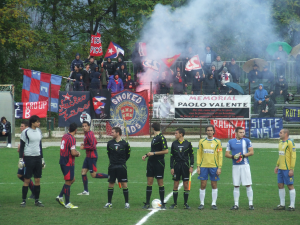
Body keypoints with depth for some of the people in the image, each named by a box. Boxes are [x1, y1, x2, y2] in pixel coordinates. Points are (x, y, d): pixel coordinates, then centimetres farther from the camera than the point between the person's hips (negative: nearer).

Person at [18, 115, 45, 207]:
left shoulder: (39, 131, 11)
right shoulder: (25, 132, -7)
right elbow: (21, 146, -4)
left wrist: (42, 158, 20)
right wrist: (20, 159, -9)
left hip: (38, 158, 6)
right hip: (29, 157, -6)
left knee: (37, 180, 6)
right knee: (27, 180, -3)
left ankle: (37, 200, 12)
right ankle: (23, 200, 4)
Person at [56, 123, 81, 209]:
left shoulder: (64, 136, 10)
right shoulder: (72, 138, -18)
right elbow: (73, 152, -26)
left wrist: (75, 153, 15)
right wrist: (78, 153, -4)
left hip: (62, 161, 9)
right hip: (68, 163, -9)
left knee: (72, 179, 19)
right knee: (68, 182, -2)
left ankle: (60, 197, 18)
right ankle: (67, 203, 2)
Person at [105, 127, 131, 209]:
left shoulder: (125, 144, -4)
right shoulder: (110, 143, 4)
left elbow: (127, 155, 7)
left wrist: (122, 161, 6)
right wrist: (112, 160, 13)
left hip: (121, 167, -3)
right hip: (112, 166, 3)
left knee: (124, 184, -2)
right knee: (111, 184, 5)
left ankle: (127, 203, 4)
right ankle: (109, 203, 13)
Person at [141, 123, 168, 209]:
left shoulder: (161, 138, -12)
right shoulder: (154, 138, 14)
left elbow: (166, 151, -17)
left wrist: (153, 153, -18)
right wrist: (146, 155, 12)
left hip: (159, 163, -8)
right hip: (151, 162, 8)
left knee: (160, 183, 0)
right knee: (149, 182, 4)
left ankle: (162, 203, 8)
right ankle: (147, 203, 7)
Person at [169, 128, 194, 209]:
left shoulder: (188, 143, 1)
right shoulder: (174, 144, 6)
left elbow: (191, 155, 5)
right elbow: (172, 156, 8)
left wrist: (191, 166, -2)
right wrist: (172, 167, 1)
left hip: (185, 166, -1)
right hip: (176, 165, 1)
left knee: (186, 185, 0)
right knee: (176, 184, 2)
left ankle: (185, 203, 8)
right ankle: (175, 203, 8)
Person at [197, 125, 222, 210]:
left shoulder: (217, 142, 3)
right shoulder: (202, 141, 7)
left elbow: (220, 155, 2)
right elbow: (199, 154, 9)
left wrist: (219, 168, -4)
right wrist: (198, 166, 2)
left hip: (214, 166, -1)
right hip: (203, 166, 1)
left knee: (214, 185, 3)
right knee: (203, 185, -1)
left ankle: (214, 203, 9)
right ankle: (202, 203, 6)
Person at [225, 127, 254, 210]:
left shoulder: (246, 141, 2)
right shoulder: (231, 142, 7)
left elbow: (251, 152, 0)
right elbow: (226, 154, 7)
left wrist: (243, 155, -14)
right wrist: (233, 156, -12)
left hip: (245, 165, -2)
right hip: (235, 166, 2)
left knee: (248, 185, -3)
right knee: (236, 186, 4)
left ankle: (251, 204, 3)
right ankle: (236, 204, 10)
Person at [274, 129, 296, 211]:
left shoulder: (290, 143, -12)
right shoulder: (281, 142, 15)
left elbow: (293, 156, -15)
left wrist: (291, 169, -18)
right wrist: (277, 166, 20)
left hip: (287, 169, -9)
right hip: (281, 169, 9)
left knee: (290, 186, -3)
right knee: (280, 185, 9)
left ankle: (292, 206, 1)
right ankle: (282, 204, 16)